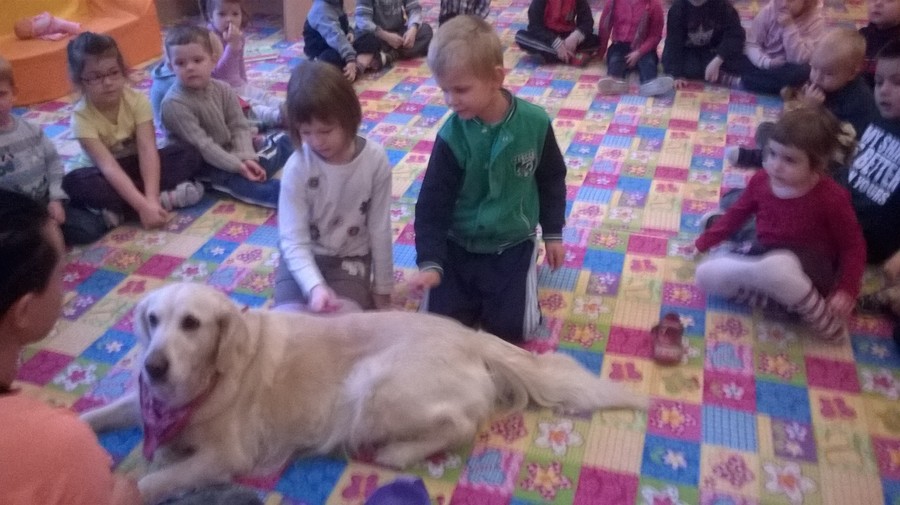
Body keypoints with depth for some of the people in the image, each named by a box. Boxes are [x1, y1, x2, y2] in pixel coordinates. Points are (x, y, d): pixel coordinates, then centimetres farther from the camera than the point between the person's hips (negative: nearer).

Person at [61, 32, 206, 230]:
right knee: (74, 182, -35)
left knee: (189, 154, -21)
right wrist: (143, 205, -44)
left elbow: (148, 150, -26)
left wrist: (151, 199, -39)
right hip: (104, 175, -2)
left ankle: (119, 209, -28)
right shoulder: (82, 116, -22)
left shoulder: (137, 100, -17)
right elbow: (109, 167, -32)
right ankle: (167, 197, -29)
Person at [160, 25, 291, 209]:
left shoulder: (223, 89, -2)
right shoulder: (174, 103, -21)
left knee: (282, 140, 9)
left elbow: (239, 127, -6)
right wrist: (237, 166, -30)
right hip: (202, 164, -8)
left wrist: (245, 158, -24)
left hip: (232, 151, 9)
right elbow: (201, 145, -26)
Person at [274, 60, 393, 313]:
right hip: (304, 259, 0)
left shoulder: (375, 159, -15)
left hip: (351, 259, 0)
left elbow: (380, 229, -6)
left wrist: (382, 288, 0)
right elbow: (293, 240, -18)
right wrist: (314, 287, -35)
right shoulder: (297, 167, -17)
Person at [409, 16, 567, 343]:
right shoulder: (452, 136, -18)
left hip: (514, 244, 0)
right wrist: (430, 262, -21)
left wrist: (552, 233, 5)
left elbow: (552, 180, 2)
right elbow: (432, 203, -13)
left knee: (511, 327, -8)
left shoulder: (534, 123, -15)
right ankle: (475, 287, 24)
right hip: (459, 244, 0)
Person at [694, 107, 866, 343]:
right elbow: (737, 213, 13)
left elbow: (854, 246, -9)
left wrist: (846, 291, -18)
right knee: (706, 274, -17)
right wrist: (704, 242, 14)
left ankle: (826, 320, -17)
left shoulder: (831, 198, -19)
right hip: (765, 255, 5)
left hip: (810, 270, -5)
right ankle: (783, 293, -16)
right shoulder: (761, 180, -6)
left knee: (777, 267, -43)